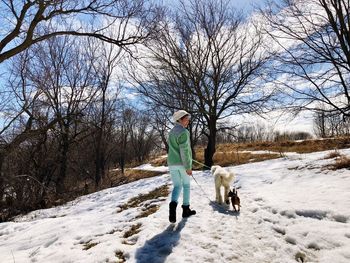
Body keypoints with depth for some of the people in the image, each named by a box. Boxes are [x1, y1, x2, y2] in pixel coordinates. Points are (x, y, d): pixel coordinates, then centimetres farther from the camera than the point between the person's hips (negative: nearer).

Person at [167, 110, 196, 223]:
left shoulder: (171, 132, 13)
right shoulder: (183, 132, -13)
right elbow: (184, 151, -19)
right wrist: (188, 167, -17)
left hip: (172, 163, 6)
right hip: (182, 163, -6)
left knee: (177, 186, 9)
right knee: (186, 185, 12)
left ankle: (173, 204, -16)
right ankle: (186, 209, 20)